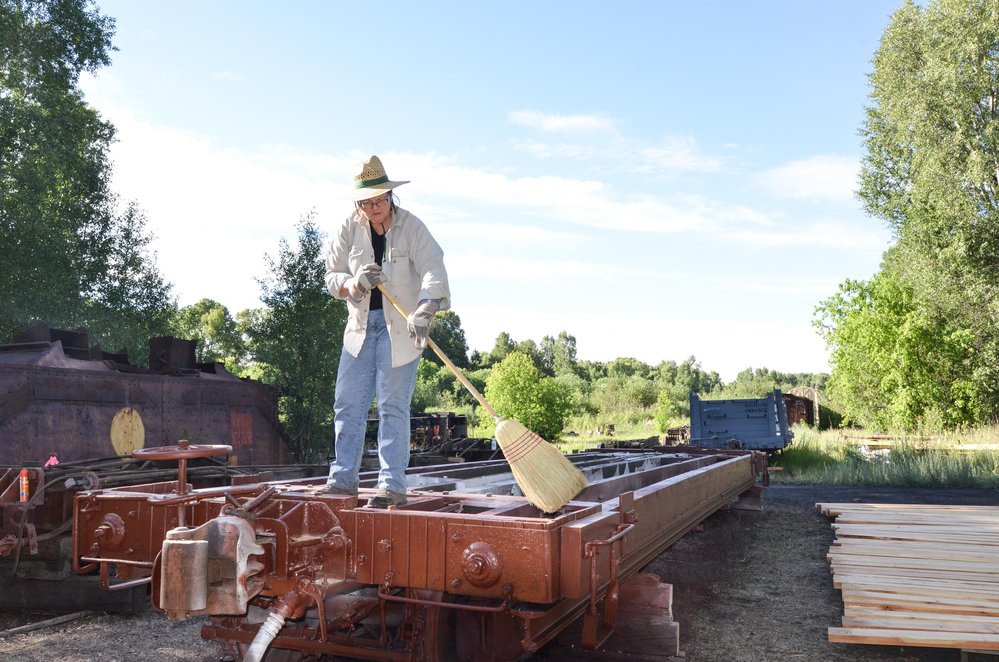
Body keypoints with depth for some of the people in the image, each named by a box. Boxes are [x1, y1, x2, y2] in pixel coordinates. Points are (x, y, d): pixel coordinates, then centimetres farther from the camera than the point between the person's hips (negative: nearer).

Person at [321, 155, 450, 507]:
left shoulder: (411, 227, -9)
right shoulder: (349, 229, 3)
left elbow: (433, 271, -21)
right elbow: (333, 277, 4)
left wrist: (423, 311, -39)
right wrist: (356, 283, -19)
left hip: (400, 327, -5)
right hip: (361, 323, 5)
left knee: (393, 406, -6)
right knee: (347, 403, 6)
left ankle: (393, 485, 0)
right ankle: (342, 479, 15)